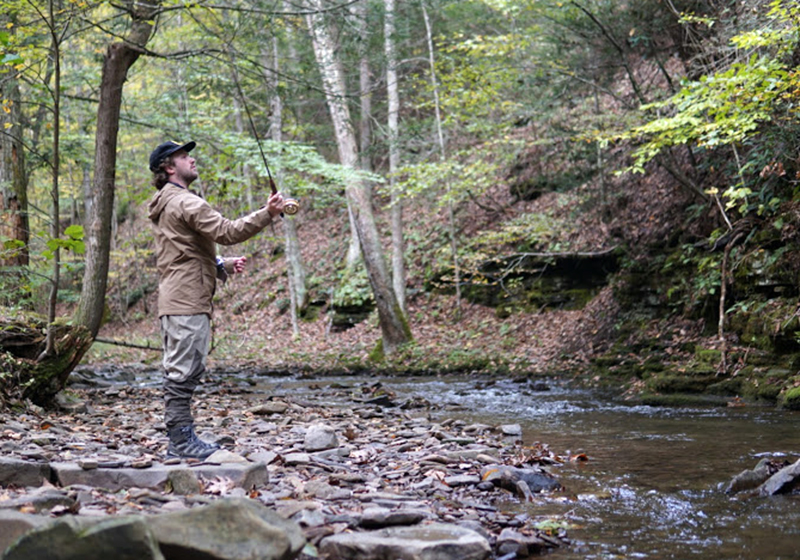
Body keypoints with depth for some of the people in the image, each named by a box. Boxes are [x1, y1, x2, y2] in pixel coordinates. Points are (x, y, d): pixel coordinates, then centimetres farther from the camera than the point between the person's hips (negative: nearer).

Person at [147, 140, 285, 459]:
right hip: (187, 302, -11)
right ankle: (182, 441, -7)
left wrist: (223, 265, 15)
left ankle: (179, 440, 16)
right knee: (184, 371, -9)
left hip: (174, 301, 11)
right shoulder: (185, 202, -11)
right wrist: (267, 214, -18)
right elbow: (227, 232, -21)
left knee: (179, 373, 12)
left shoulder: (165, 206, 23)